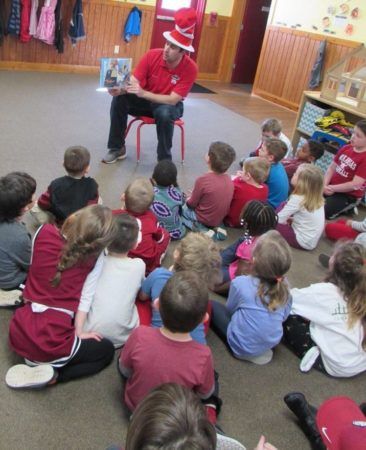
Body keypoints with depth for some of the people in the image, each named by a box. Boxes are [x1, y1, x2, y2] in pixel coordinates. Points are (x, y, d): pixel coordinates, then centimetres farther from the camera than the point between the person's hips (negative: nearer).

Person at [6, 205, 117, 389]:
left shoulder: (44, 232, -6)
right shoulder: (95, 255, -11)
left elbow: (33, 272, 8)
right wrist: (79, 330, 1)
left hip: (19, 336, 6)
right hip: (53, 345, -6)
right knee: (107, 349, 19)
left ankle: (34, 360, 14)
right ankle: (52, 374, 1)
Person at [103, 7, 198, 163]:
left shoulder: (190, 68, -24)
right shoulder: (152, 55, -17)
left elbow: (172, 100, -29)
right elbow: (133, 82, -14)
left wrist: (143, 93, -39)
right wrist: (120, 89, -37)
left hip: (170, 105, -3)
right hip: (146, 99, 3)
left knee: (165, 113, -39)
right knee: (119, 98, -22)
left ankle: (164, 159, -18)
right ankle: (117, 148, -8)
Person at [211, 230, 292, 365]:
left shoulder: (241, 283, -24)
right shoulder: (284, 285, -13)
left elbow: (230, 309, -4)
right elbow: (283, 316, 2)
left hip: (243, 348, -5)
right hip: (272, 342, 5)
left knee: (212, 305, 9)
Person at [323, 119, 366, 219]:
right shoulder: (346, 148, 1)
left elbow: (355, 185, -24)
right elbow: (332, 168, 5)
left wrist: (332, 188, -18)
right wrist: (325, 185, -11)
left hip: (349, 196, -7)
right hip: (331, 187, 7)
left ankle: (347, 208, 6)